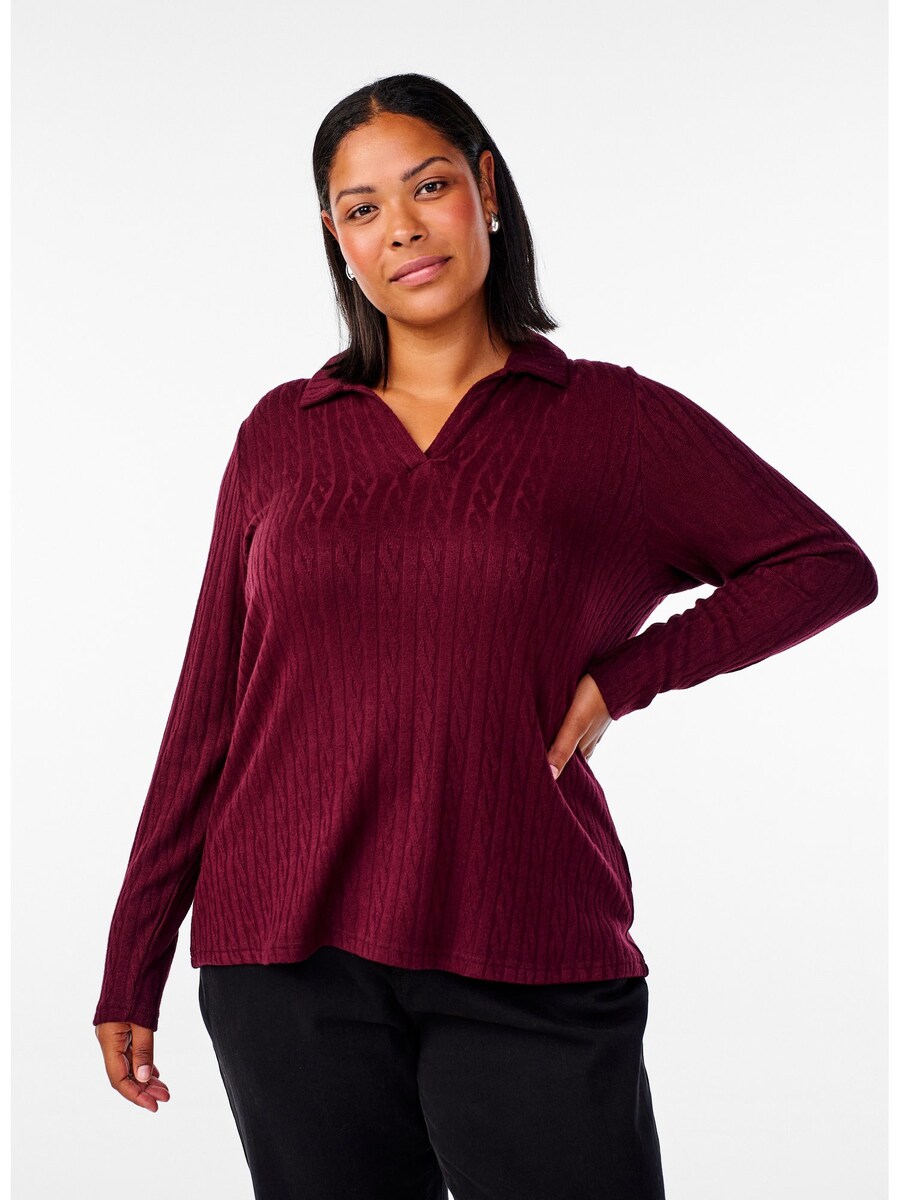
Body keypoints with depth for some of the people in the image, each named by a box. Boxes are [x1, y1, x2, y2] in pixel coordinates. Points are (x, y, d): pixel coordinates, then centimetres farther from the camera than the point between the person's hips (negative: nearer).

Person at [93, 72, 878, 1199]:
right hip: (290, 961, 2)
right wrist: (132, 964, 9)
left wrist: (626, 673, -3)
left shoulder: (612, 419, 5)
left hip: (528, 974, -1)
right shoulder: (281, 434, 9)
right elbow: (208, 708, 10)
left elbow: (831, 565, 9)